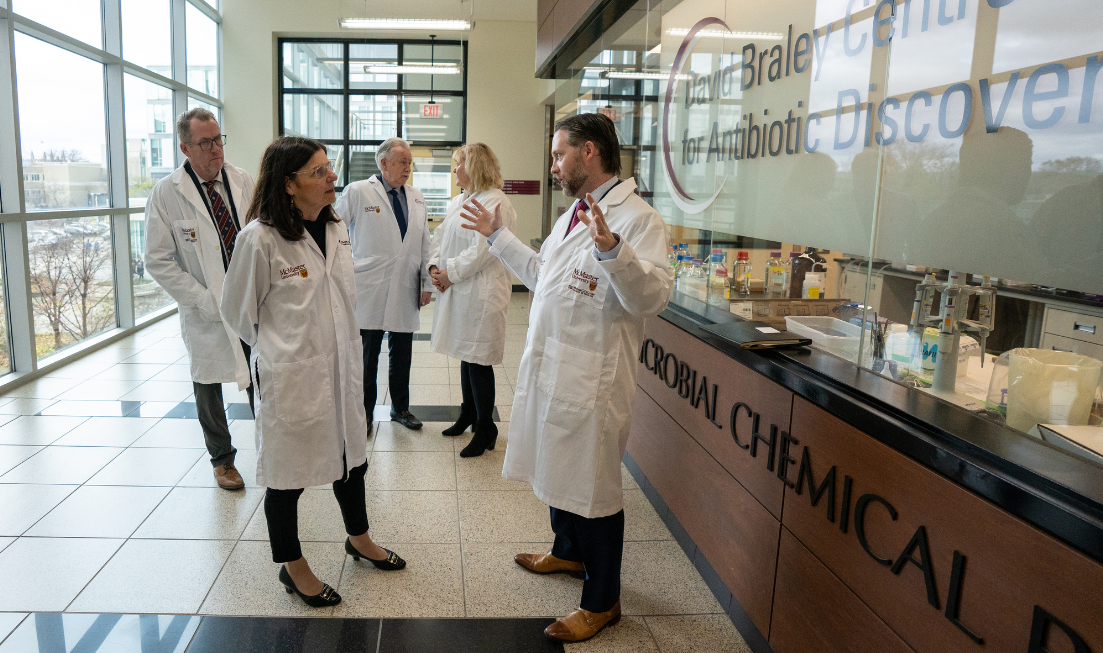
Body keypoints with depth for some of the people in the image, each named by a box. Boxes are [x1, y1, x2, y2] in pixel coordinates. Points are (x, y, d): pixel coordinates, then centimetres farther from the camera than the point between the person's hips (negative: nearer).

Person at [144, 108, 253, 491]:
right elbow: (158, 262, -9)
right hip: (206, 312, -2)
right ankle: (222, 458, 33)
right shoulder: (166, 194, -8)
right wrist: (205, 301, -15)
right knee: (208, 387, 13)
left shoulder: (243, 182, 1)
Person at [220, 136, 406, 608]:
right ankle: (292, 567, 33)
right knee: (288, 471, 11)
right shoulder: (260, 237, -19)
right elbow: (238, 309, -6)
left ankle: (359, 538, 45)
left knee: (351, 456, 21)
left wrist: (344, 351, 14)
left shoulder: (336, 227, 3)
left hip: (341, 367, 7)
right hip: (290, 376, -6)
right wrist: (278, 348, 5)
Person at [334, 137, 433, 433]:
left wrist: (427, 283, 10)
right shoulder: (357, 192, -3)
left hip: (406, 292, 4)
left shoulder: (416, 198, 12)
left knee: (402, 355, 13)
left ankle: (400, 407, 29)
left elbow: (425, 245, 13)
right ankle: (365, 413, 20)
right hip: (370, 291, -4)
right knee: (367, 355, 4)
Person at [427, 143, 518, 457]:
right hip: (457, 291, 9)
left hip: (481, 293, -9)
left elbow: (481, 251, -21)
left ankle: (486, 428, 9)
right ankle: (468, 414, 35)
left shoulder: (495, 203, -15)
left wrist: (450, 274, -14)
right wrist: (435, 266, -2)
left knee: (478, 361, -3)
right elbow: (441, 235, 16)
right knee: (465, 355, 19)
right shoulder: (458, 201, 16)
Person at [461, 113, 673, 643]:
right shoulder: (571, 215, 15)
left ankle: (602, 601, 23)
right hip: (550, 368, 9)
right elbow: (541, 273, 27)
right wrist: (498, 236, 27)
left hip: (591, 381, -9)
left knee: (593, 489, 4)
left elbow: (652, 296, -29)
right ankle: (568, 550, 49)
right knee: (558, 469, 24)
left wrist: (611, 248, -42)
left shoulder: (636, 218, -17)